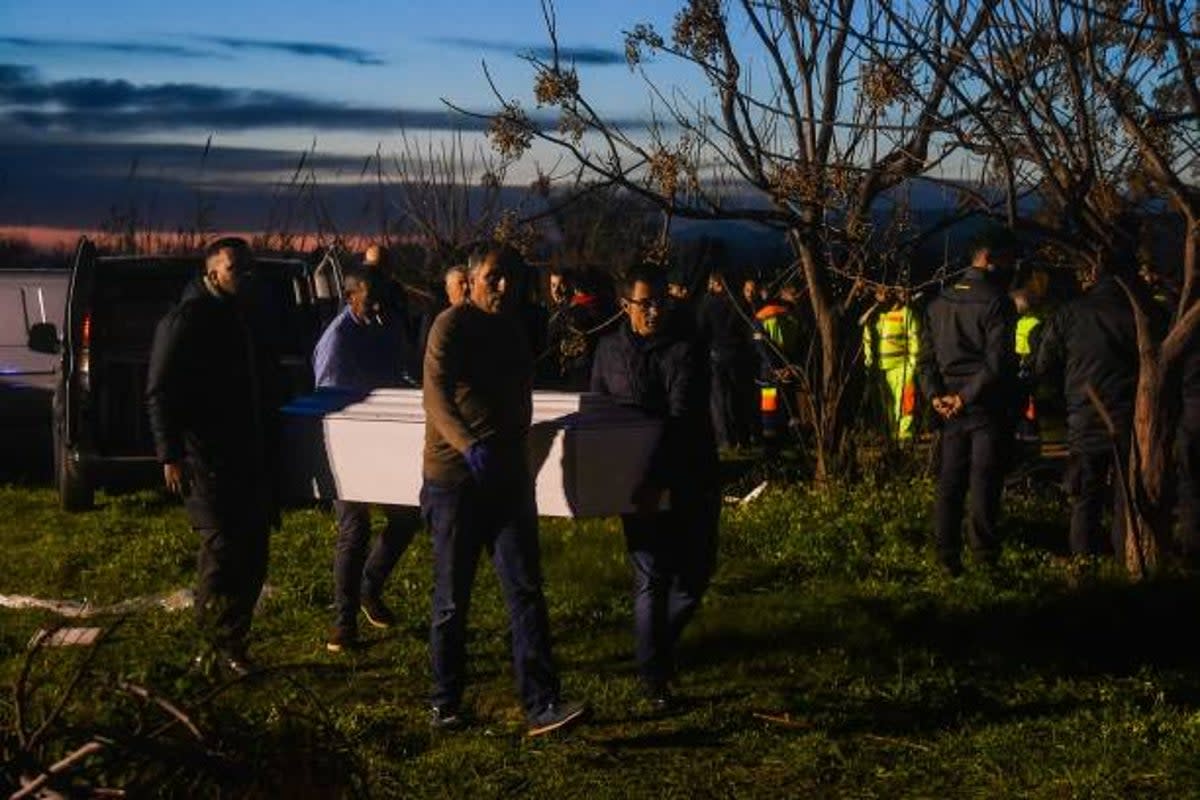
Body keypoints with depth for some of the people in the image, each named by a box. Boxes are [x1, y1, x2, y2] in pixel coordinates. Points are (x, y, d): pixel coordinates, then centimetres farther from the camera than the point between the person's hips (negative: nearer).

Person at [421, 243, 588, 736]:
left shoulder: (512, 329, 14)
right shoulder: (451, 325, -9)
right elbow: (436, 396, -22)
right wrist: (470, 445, -37)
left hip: (507, 477, 6)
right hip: (454, 475, -5)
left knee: (526, 591, -4)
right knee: (452, 599, 4)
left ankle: (541, 705, -7)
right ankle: (446, 703, 18)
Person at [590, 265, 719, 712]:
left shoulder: (683, 351, -8)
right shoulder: (609, 351, 4)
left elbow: (681, 420, -20)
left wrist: (656, 478, -30)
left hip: (689, 480, -1)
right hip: (640, 483, 1)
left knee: (695, 573, 5)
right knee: (651, 578, -1)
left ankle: (662, 645, 32)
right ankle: (653, 677, 8)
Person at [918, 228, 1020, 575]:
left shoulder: (939, 302, 10)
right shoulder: (996, 302, -12)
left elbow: (925, 357, 10)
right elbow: (997, 362, -19)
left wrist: (935, 395, 2)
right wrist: (966, 397, -14)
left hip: (951, 409, 6)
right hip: (988, 408, -6)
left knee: (949, 482, 9)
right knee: (984, 484, -2)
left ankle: (948, 557, 10)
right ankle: (985, 557, 0)